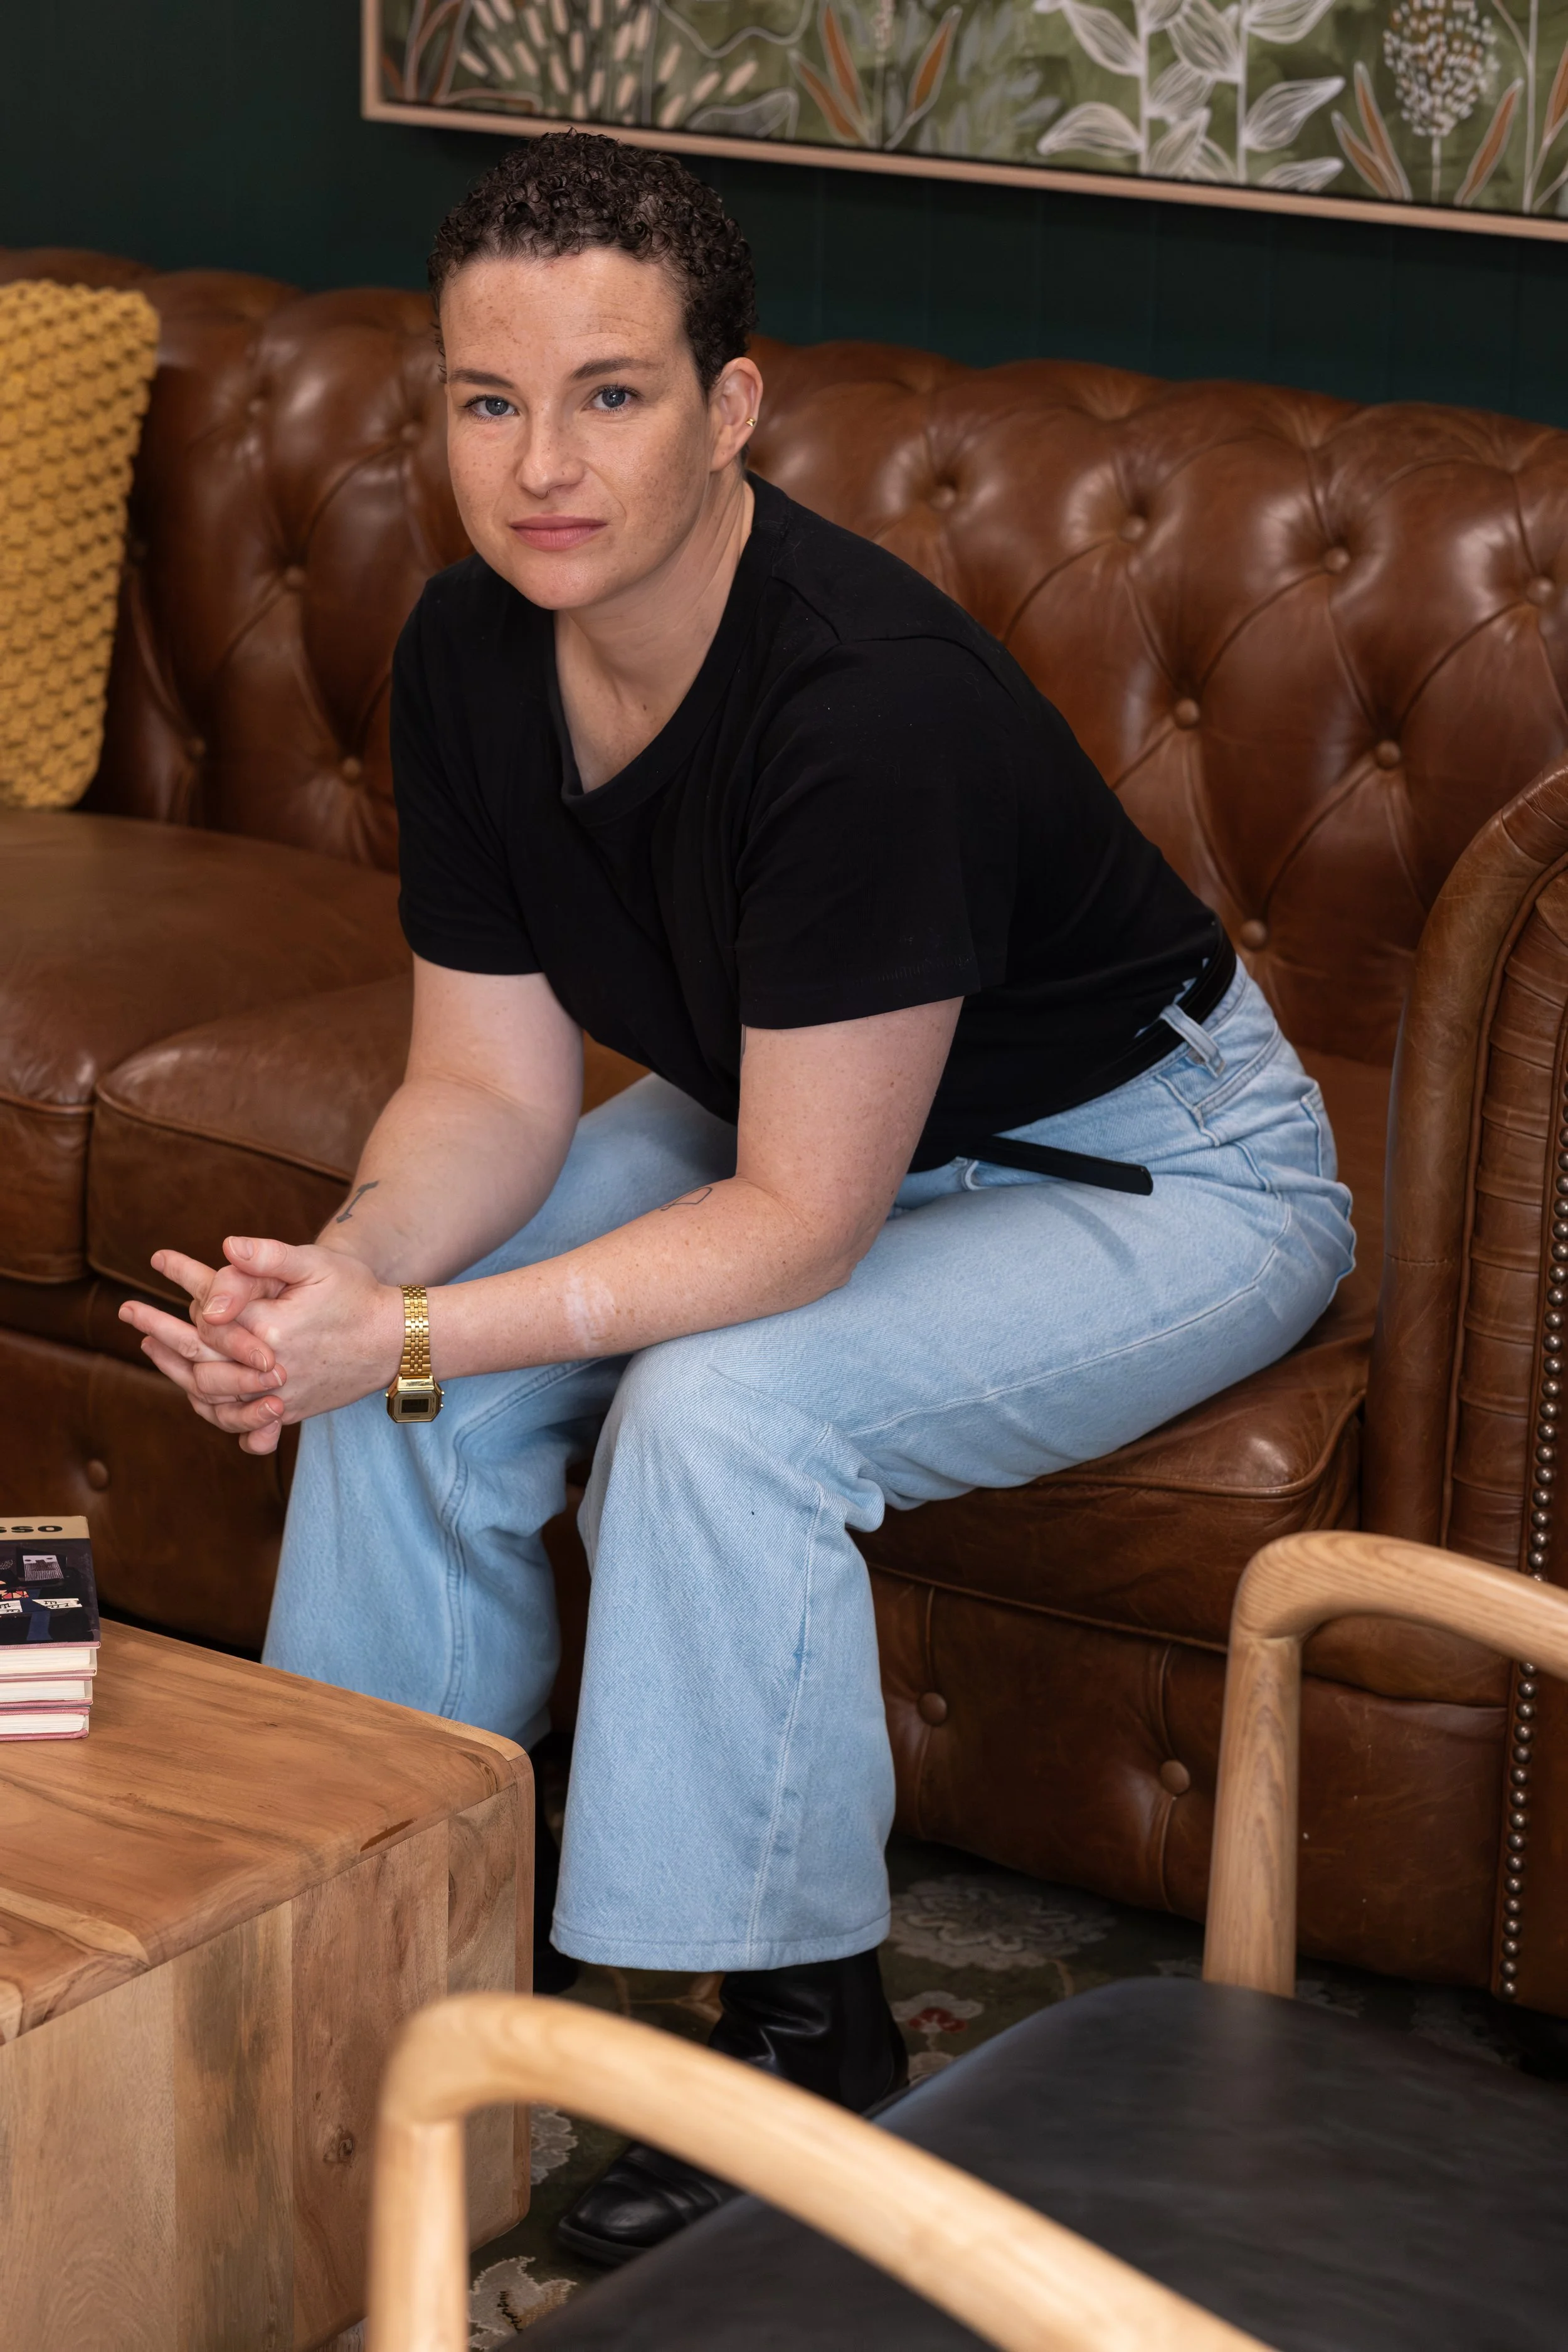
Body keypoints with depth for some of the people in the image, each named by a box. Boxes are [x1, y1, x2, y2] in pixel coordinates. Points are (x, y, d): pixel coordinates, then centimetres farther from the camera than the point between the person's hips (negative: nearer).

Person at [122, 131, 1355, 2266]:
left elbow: (801, 1221, -32)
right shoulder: (471, 650, -13)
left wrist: (411, 1339, -37)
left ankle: (807, 2032, -11)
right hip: (791, 1109, 8)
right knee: (388, 1325, -10)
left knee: (721, 1410, -30)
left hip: (1153, 1165, -7)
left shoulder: (871, 702, -36)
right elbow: (493, 1084, -8)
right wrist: (354, 1269, -29)